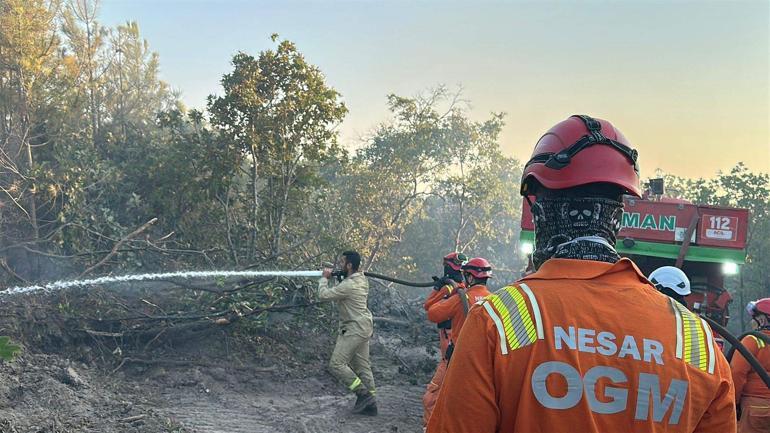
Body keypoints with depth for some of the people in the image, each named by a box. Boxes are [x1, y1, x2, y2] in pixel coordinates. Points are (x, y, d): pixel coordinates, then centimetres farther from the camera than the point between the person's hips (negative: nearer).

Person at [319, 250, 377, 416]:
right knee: (362, 366, 12)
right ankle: (370, 403, 14)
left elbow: (323, 295, -16)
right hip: (364, 327, 10)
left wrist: (324, 278, 0)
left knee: (336, 364, -8)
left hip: (354, 329, -10)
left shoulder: (348, 285, -21)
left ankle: (363, 394, -7)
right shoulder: (362, 279, 8)